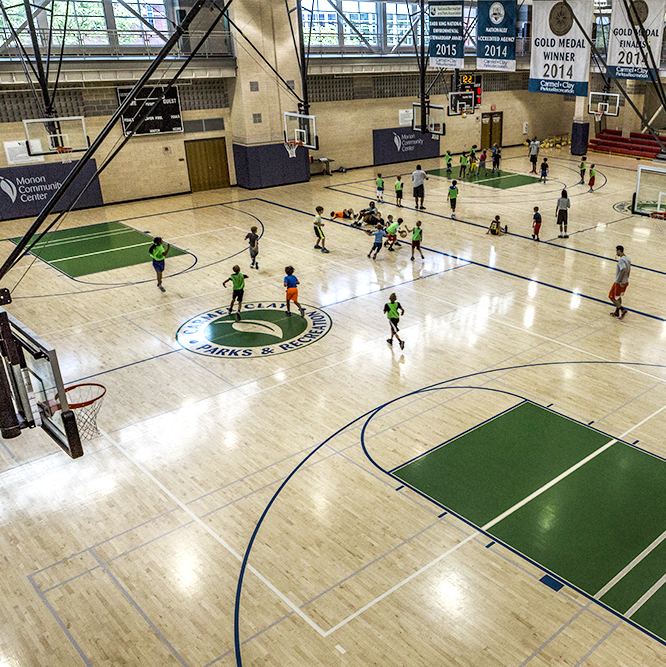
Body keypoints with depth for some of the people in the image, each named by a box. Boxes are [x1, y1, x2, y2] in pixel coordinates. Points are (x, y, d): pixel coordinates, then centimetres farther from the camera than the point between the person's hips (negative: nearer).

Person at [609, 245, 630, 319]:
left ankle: (623, 310, 0)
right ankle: (617, 313, 30)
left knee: (612, 297, 3)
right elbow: (629, 270, 16)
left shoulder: (621, 260, -24)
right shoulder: (627, 258, 7)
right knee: (618, 297, 21)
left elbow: (624, 270, -35)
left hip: (619, 283, -9)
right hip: (625, 282, 9)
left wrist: (620, 281, -28)